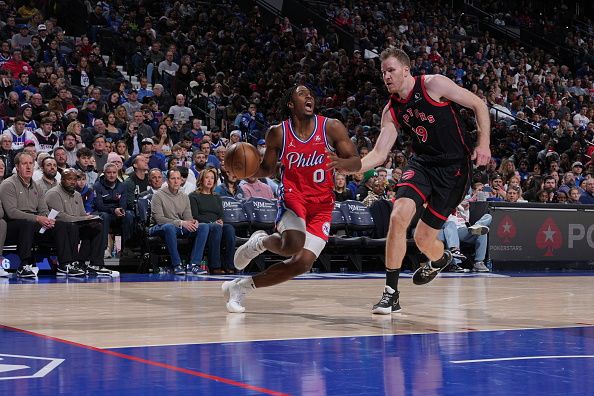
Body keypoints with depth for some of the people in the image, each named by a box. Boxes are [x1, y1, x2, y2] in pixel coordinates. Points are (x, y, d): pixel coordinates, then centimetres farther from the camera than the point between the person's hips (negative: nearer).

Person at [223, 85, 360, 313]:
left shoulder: (331, 128, -3)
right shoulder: (278, 133, -2)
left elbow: (356, 163, -2)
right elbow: (268, 169, 11)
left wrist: (339, 162, -25)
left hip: (322, 204, 2)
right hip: (292, 197, -2)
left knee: (303, 263, -10)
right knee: (293, 246, -32)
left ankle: (240, 287, 8)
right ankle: (260, 241, 6)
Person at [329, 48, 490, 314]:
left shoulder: (433, 85, -12)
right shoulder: (391, 111, 3)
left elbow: (478, 105, -5)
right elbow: (379, 154, 0)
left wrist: (483, 143, -11)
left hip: (454, 167, -4)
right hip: (422, 164, 4)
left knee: (424, 238, -1)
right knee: (398, 217, -21)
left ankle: (439, 258, 40)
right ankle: (391, 293, -13)